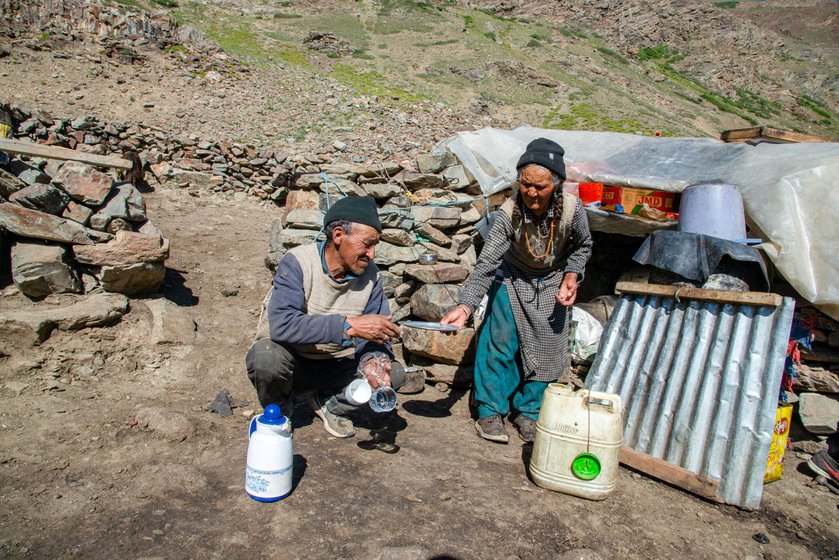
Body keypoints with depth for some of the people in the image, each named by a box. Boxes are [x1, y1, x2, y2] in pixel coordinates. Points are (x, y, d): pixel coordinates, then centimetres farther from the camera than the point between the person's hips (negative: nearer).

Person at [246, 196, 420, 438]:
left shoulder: (370, 274, -9)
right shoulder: (297, 263, -21)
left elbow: (376, 336, -9)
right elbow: (281, 324, -35)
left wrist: (374, 359, -33)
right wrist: (349, 325, -40)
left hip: (337, 366, 4)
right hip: (295, 363, -3)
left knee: (395, 373, -16)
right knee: (266, 354, -35)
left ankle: (328, 403, 8)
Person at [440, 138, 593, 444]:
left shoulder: (572, 209, -25)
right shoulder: (508, 214, -31)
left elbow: (582, 246, -3)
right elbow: (486, 263, -34)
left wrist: (571, 276, -19)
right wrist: (465, 307, -45)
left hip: (552, 283, 2)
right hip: (512, 280, -2)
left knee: (547, 347, 3)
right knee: (500, 341, -7)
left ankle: (529, 411, 20)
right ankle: (491, 409, 9)